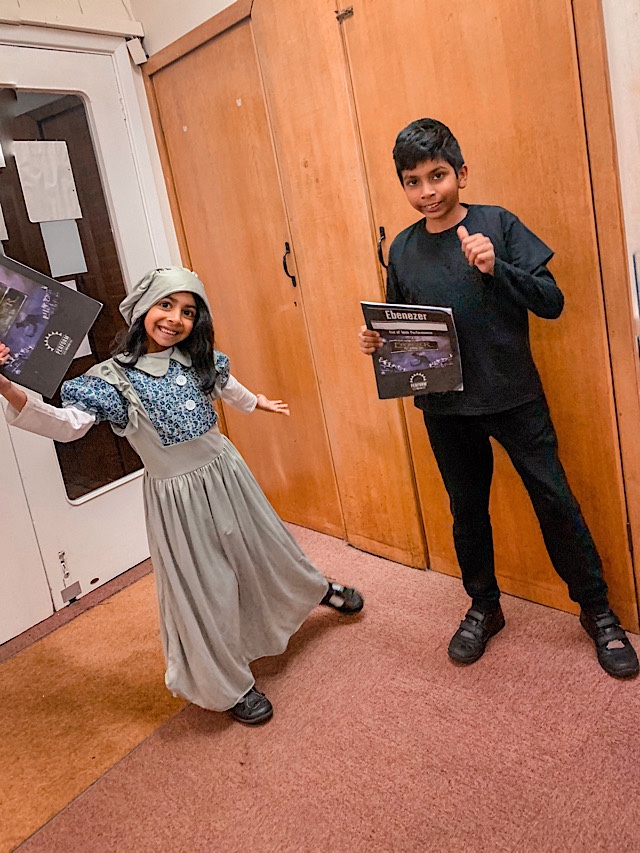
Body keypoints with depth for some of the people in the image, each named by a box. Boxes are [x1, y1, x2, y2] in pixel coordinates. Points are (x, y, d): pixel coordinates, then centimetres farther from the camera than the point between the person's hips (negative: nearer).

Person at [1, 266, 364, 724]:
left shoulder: (197, 359, -3)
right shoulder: (113, 377, -17)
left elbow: (225, 385, 19)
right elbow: (68, 424, -31)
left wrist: (259, 402, 38)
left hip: (227, 471, 5)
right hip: (176, 494, -4)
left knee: (263, 547, 24)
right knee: (205, 588, 6)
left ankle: (320, 589, 55)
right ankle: (230, 684, 30)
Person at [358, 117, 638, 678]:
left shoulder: (498, 224, -6)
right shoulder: (403, 249, 3)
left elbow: (551, 301, -10)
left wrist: (495, 268, -25)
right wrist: (377, 339, -9)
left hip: (514, 397, -3)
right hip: (445, 407, 3)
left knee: (555, 501, 3)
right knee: (467, 510, 14)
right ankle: (484, 607, 35)